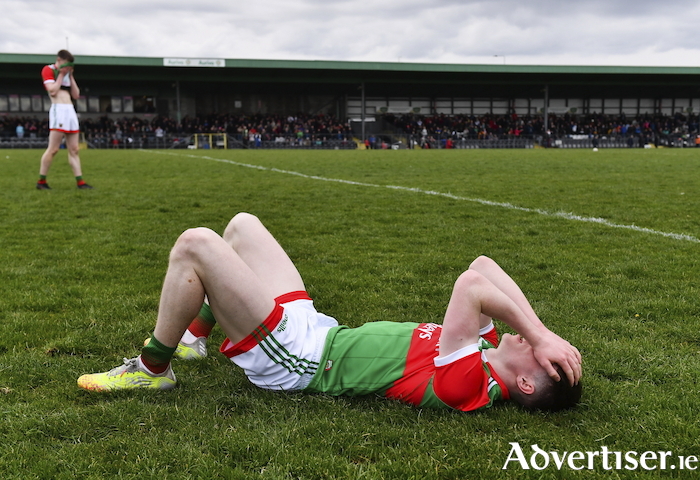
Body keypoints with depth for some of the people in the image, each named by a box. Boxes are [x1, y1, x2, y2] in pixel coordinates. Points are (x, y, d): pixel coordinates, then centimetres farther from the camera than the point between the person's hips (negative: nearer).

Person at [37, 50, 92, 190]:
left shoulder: (67, 73, 21)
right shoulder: (48, 70, 1)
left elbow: (76, 95, 15)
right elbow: (52, 91, -12)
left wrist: (70, 76, 10)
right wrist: (61, 74, -4)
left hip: (71, 111, 8)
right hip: (58, 110, -7)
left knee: (74, 149, 3)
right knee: (53, 149, -11)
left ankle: (80, 182, 1)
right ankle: (41, 181, -3)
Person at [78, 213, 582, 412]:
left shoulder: (466, 383, -26)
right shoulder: (489, 351, 0)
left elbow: (470, 285, -36)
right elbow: (483, 268, -3)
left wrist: (541, 337, -25)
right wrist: (542, 329, -12)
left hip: (294, 359, -9)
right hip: (315, 328, 9)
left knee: (194, 243, -16)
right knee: (241, 224, 17)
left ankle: (153, 367, 6)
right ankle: (192, 336, 32)